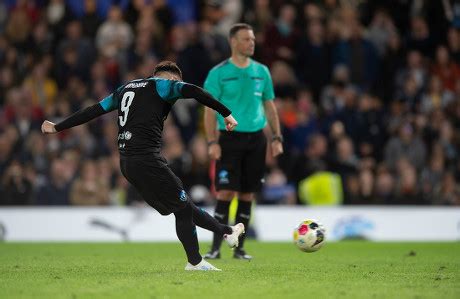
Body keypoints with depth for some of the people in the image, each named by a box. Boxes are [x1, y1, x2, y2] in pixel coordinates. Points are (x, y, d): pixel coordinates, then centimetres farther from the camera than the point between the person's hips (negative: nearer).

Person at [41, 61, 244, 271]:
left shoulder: (125, 89, 22)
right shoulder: (164, 85, 1)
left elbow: (93, 111, 25)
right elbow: (193, 91, -16)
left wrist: (57, 127, 32)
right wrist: (226, 113, -16)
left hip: (126, 162, 8)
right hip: (147, 158, -8)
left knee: (182, 205, 15)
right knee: (182, 208, 3)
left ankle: (227, 232, 23)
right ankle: (195, 262, 8)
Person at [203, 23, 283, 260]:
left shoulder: (262, 71, 10)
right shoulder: (219, 73, -2)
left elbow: (269, 105, 15)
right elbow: (210, 109, -4)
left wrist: (277, 138, 7)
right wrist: (212, 142, -12)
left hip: (256, 138, 4)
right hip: (230, 137, -4)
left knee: (247, 194, 5)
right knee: (226, 192, -10)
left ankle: (239, 248, 12)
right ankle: (216, 247, -6)